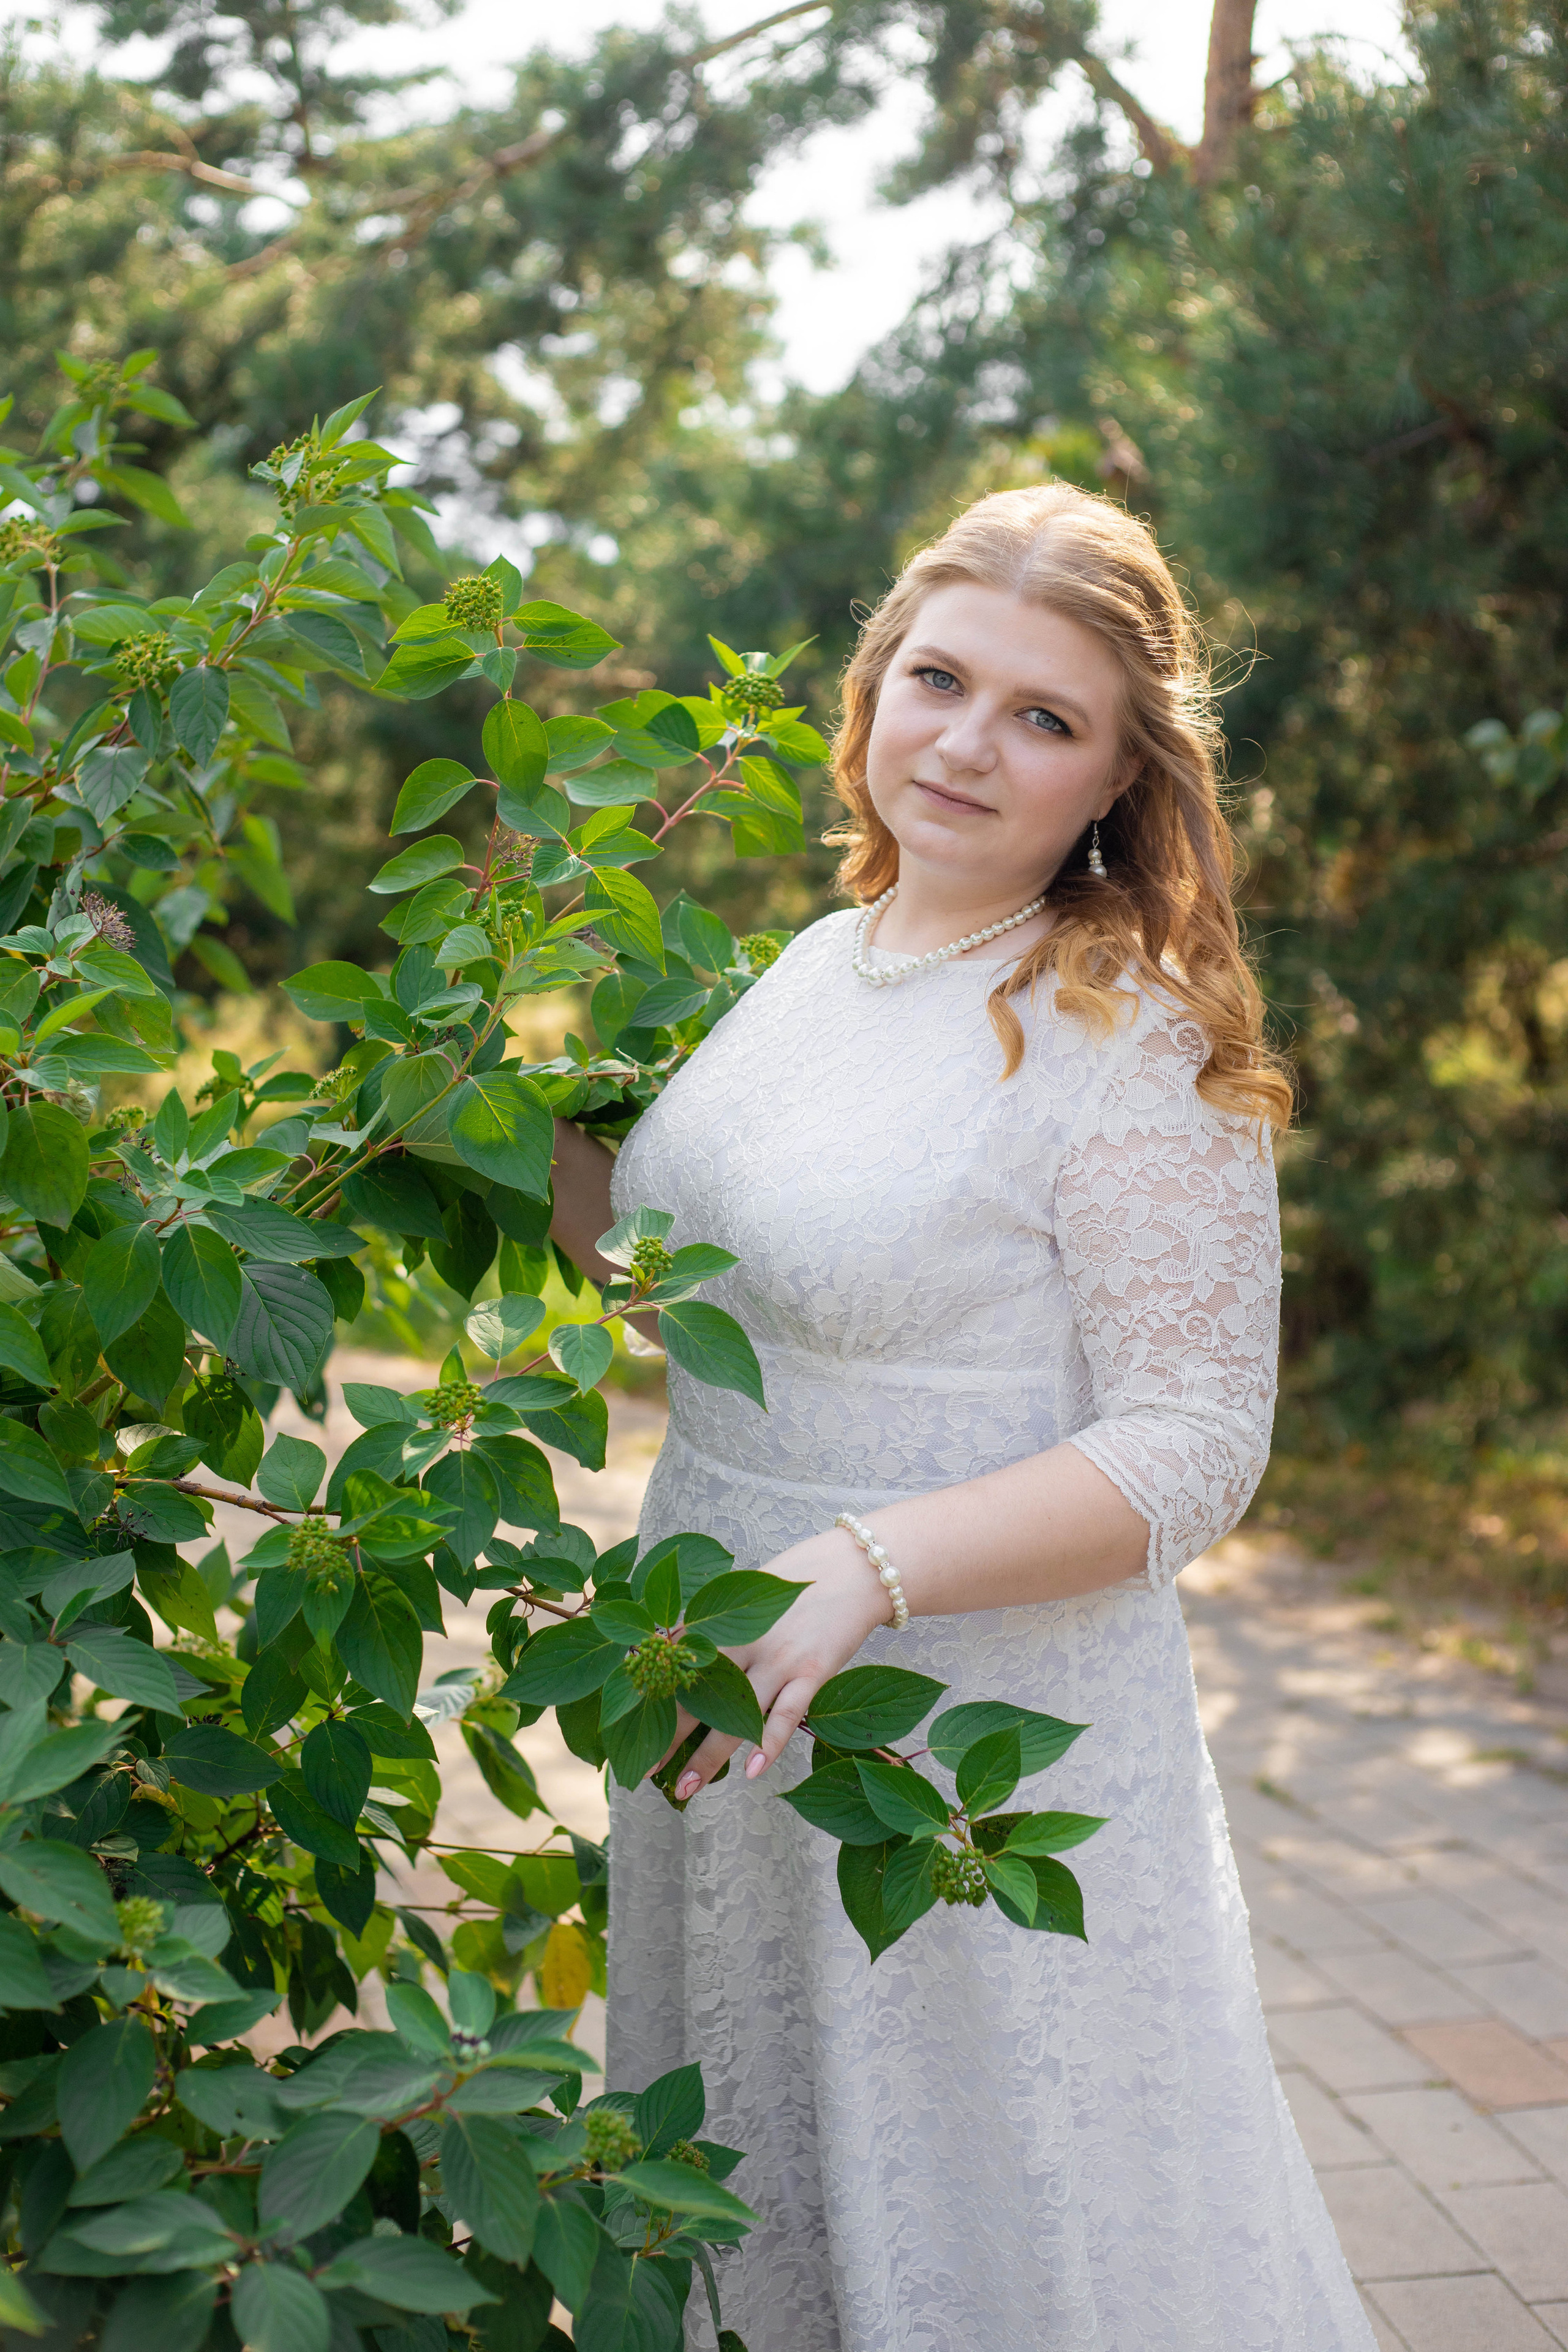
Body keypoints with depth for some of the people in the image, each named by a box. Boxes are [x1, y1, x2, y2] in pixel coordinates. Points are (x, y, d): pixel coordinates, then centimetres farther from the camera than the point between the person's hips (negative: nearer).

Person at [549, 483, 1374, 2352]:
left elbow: (1195, 1449, -20)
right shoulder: (819, 965, 5)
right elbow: (699, 1267, 16)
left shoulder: (1138, 1042, -16)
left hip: (985, 1718, -7)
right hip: (727, 1695, 7)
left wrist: (868, 1568, -30)